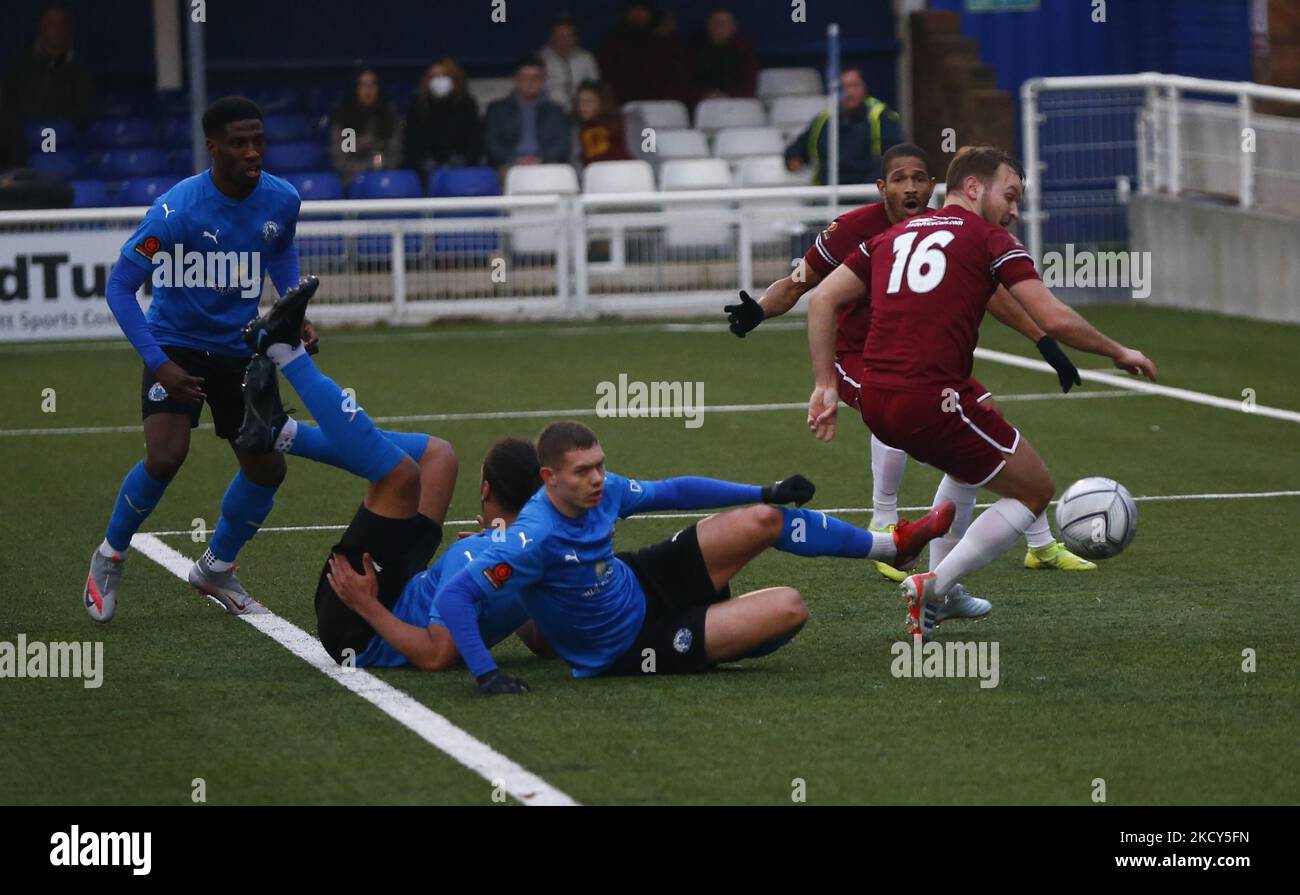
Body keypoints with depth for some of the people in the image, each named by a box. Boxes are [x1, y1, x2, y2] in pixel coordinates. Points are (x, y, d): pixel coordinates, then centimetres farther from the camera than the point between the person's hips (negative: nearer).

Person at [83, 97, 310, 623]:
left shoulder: (281, 201, -9)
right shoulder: (177, 209, -25)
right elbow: (120, 285, -20)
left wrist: (295, 315, 0)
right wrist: (158, 364, -27)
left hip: (239, 349, 5)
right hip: (178, 345, -5)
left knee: (267, 467, 2)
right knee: (166, 456, -24)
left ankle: (215, 569, 27)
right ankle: (110, 555, 3)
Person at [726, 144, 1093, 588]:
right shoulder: (853, 230, -22)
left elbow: (989, 293, 2)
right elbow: (797, 283, -11)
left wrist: (1045, 343, 1)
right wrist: (758, 310, -30)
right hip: (859, 355, -4)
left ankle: (1041, 545, 14)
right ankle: (883, 527, -17)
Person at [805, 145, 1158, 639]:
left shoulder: (892, 237, 20)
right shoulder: (991, 241, 2)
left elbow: (822, 299, 14)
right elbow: (1055, 320, -5)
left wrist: (825, 386, 14)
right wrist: (1118, 352, 10)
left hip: (875, 403, 7)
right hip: (933, 400, -7)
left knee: (966, 459, 36)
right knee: (1034, 490, 10)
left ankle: (941, 590, 33)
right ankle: (933, 587, -3)